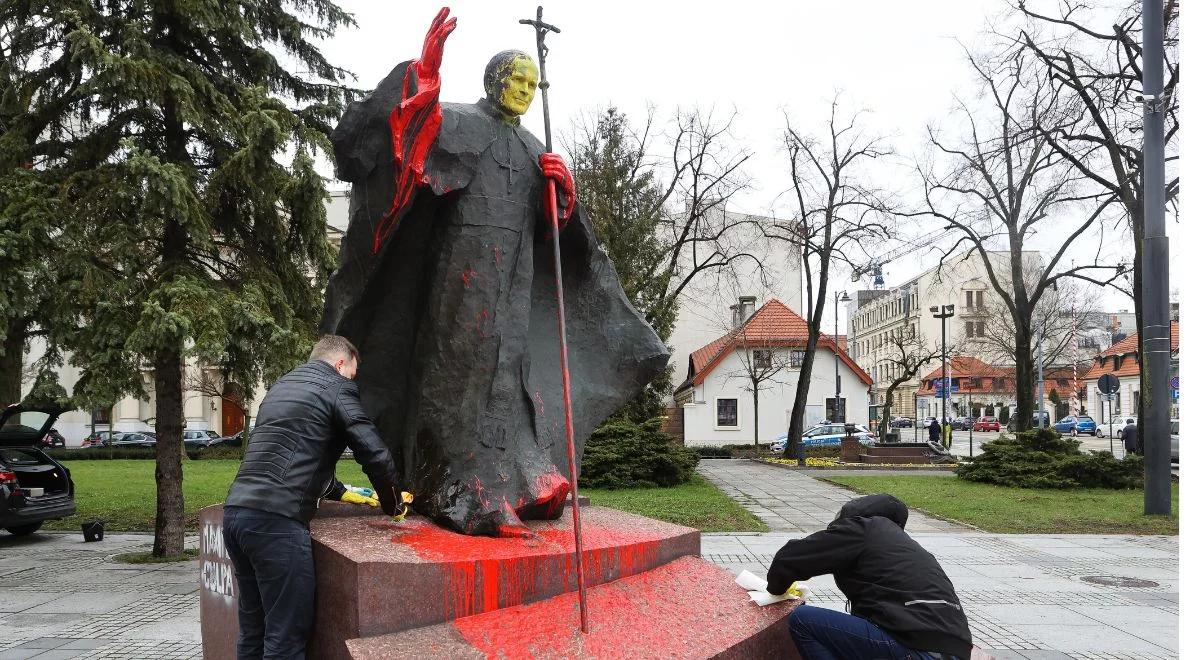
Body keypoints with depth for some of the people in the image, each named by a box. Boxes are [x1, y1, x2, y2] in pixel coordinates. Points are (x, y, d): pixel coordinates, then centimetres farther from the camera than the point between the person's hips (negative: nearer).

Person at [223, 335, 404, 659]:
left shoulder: (281, 386, 24)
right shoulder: (336, 388, 0)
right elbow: (376, 455, -6)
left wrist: (340, 492, 40)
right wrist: (391, 505, 11)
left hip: (235, 511, 8)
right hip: (276, 520, -8)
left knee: (253, 632, 17)